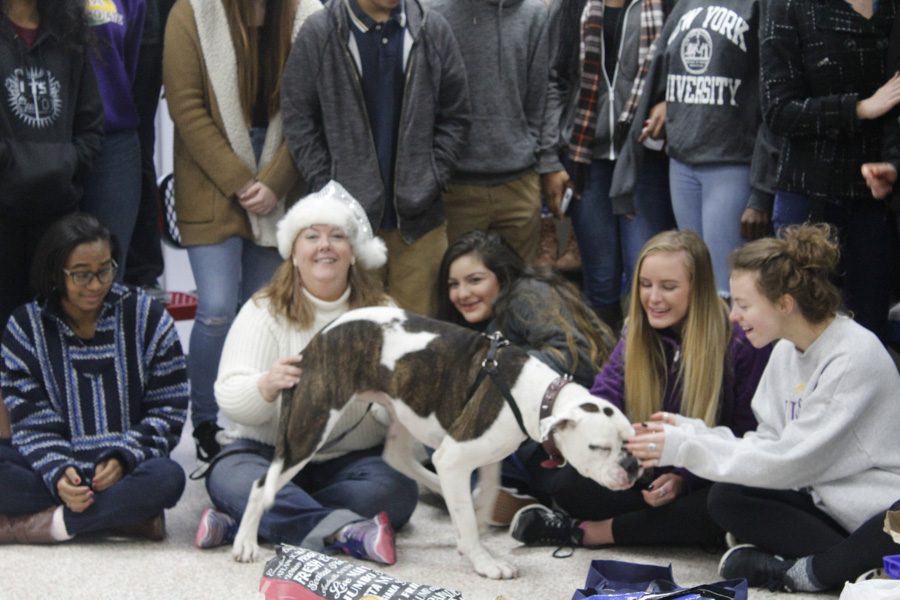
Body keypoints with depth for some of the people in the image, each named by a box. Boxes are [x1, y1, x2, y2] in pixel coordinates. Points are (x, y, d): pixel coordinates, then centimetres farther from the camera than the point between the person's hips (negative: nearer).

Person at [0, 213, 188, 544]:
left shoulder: (147, 317, -1)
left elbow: (168, 409, -1)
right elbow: (32, 421, -4)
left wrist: (122, 458, -16)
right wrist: (58, 474, -22)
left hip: (126, 469, -1)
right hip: (58, 467, 1)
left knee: (167, 477, -35)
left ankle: (30, 525, -26)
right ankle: (127, 514, -26)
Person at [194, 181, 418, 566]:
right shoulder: (264, 311, 3)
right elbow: (229, 397, -9)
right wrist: (267, 386, -32)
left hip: (353, 459, 1)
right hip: (270, 452, -1)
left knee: (396, 490, -30)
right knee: (229, 476, -31)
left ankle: (238, 524, -31)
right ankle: (345, 530, -43)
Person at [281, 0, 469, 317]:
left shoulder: (433, 30, 1)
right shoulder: (318, 34, -4)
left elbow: (455, 116, 6)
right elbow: (299, 122, -1)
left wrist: (432, 181, -3)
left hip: (419, 215, 2)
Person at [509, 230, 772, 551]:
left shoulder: (742, 341, -13)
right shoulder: (636, 335, 3)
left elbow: (747, 437, -12)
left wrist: (686, 479, -24)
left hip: (707, 480, -3)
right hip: (647, 476, 4)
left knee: (724, 506, -39)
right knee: (566, 484, -18)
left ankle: (588, 531, -23)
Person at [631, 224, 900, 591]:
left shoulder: (855, 357, -20)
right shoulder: (787, 351, 4)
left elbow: (790, 461, -21)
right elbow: (771, 444, 3)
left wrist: (687, 448, -20)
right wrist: (690, 433, -10)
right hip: (823, 502, 9)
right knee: (726, 499, -10)